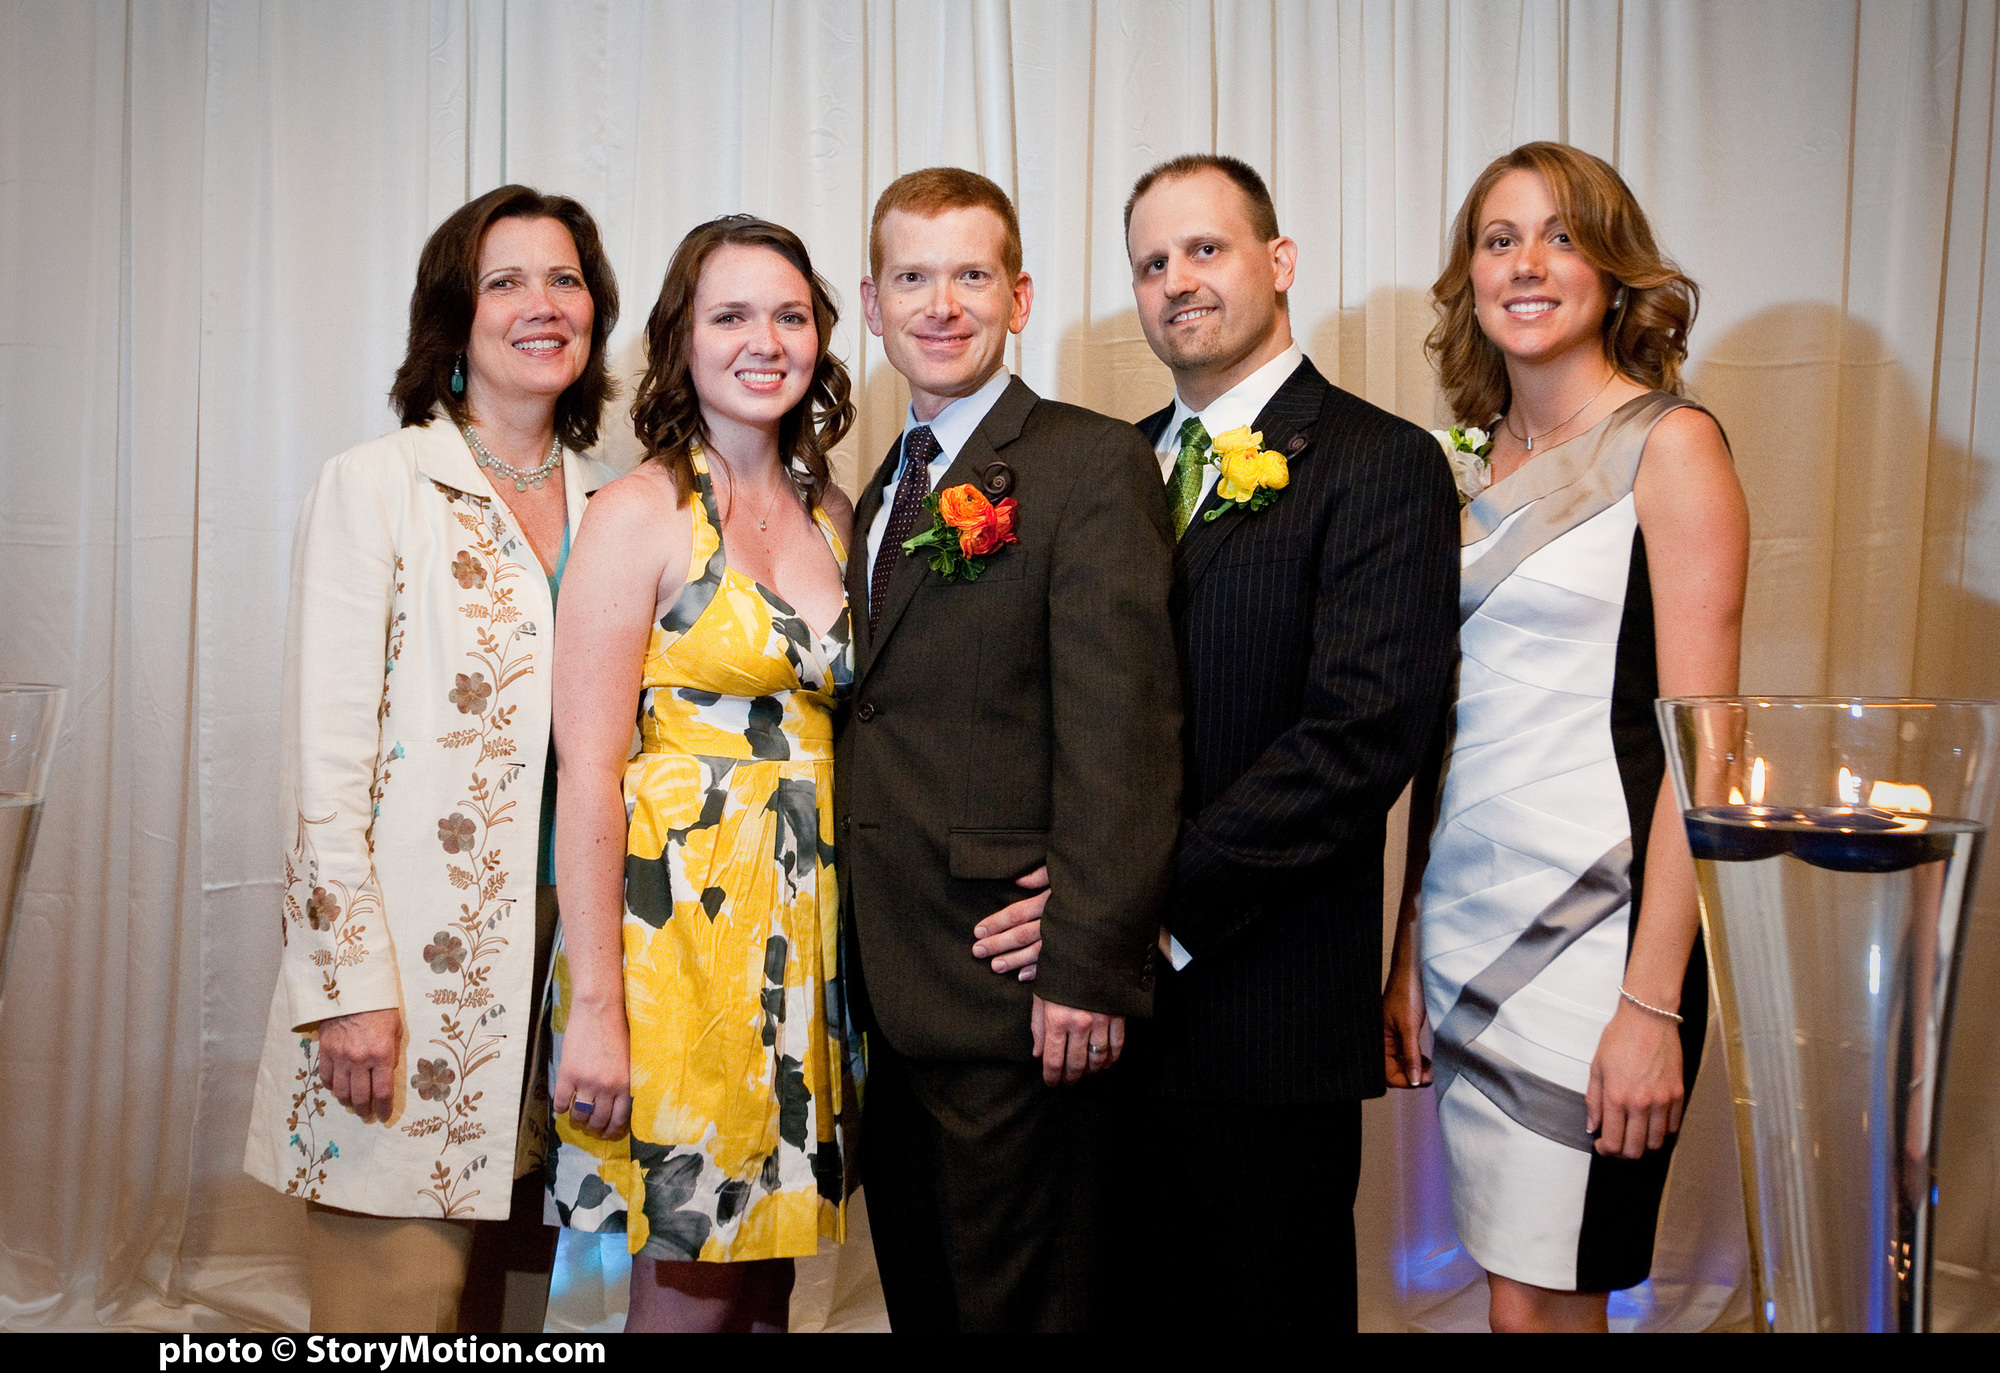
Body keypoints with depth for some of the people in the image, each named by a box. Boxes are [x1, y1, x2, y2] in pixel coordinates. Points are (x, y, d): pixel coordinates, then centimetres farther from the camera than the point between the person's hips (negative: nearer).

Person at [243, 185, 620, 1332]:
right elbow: (325, 748, -8)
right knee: (396, 1297, 2)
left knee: (493, 1293, 13)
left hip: (547, 967, 5)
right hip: (399, 976, -4)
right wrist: (348, 982, -14)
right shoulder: (377, 485, -4)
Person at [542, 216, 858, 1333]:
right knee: (692, 1293, 4)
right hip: (680, 925, -5)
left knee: (767, 1280, 14)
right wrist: (593, 1008, -16)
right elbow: (588, 769, -12)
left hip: (807, 936, 6)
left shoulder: (833, 511, 10)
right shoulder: (642, 511, -7)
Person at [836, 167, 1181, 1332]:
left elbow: (1121, 732, -17)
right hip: (893, 994, 8)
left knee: (1024, 1303, 5)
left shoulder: (1094, 465, -10)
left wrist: (1088, 969, -21)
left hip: (1016, 1001, -8)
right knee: (920, 1295, 19)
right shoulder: (883, 492, 16)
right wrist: (864, 968, 10)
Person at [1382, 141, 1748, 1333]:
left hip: (1598, 925, -6)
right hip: (1469, 924, 6)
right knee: (1512, 1283, 13)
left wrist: (1655, 1001, -17)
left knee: (1544, 1294, 2)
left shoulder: (1670, 444, -6)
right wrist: (1409, 954, 11)